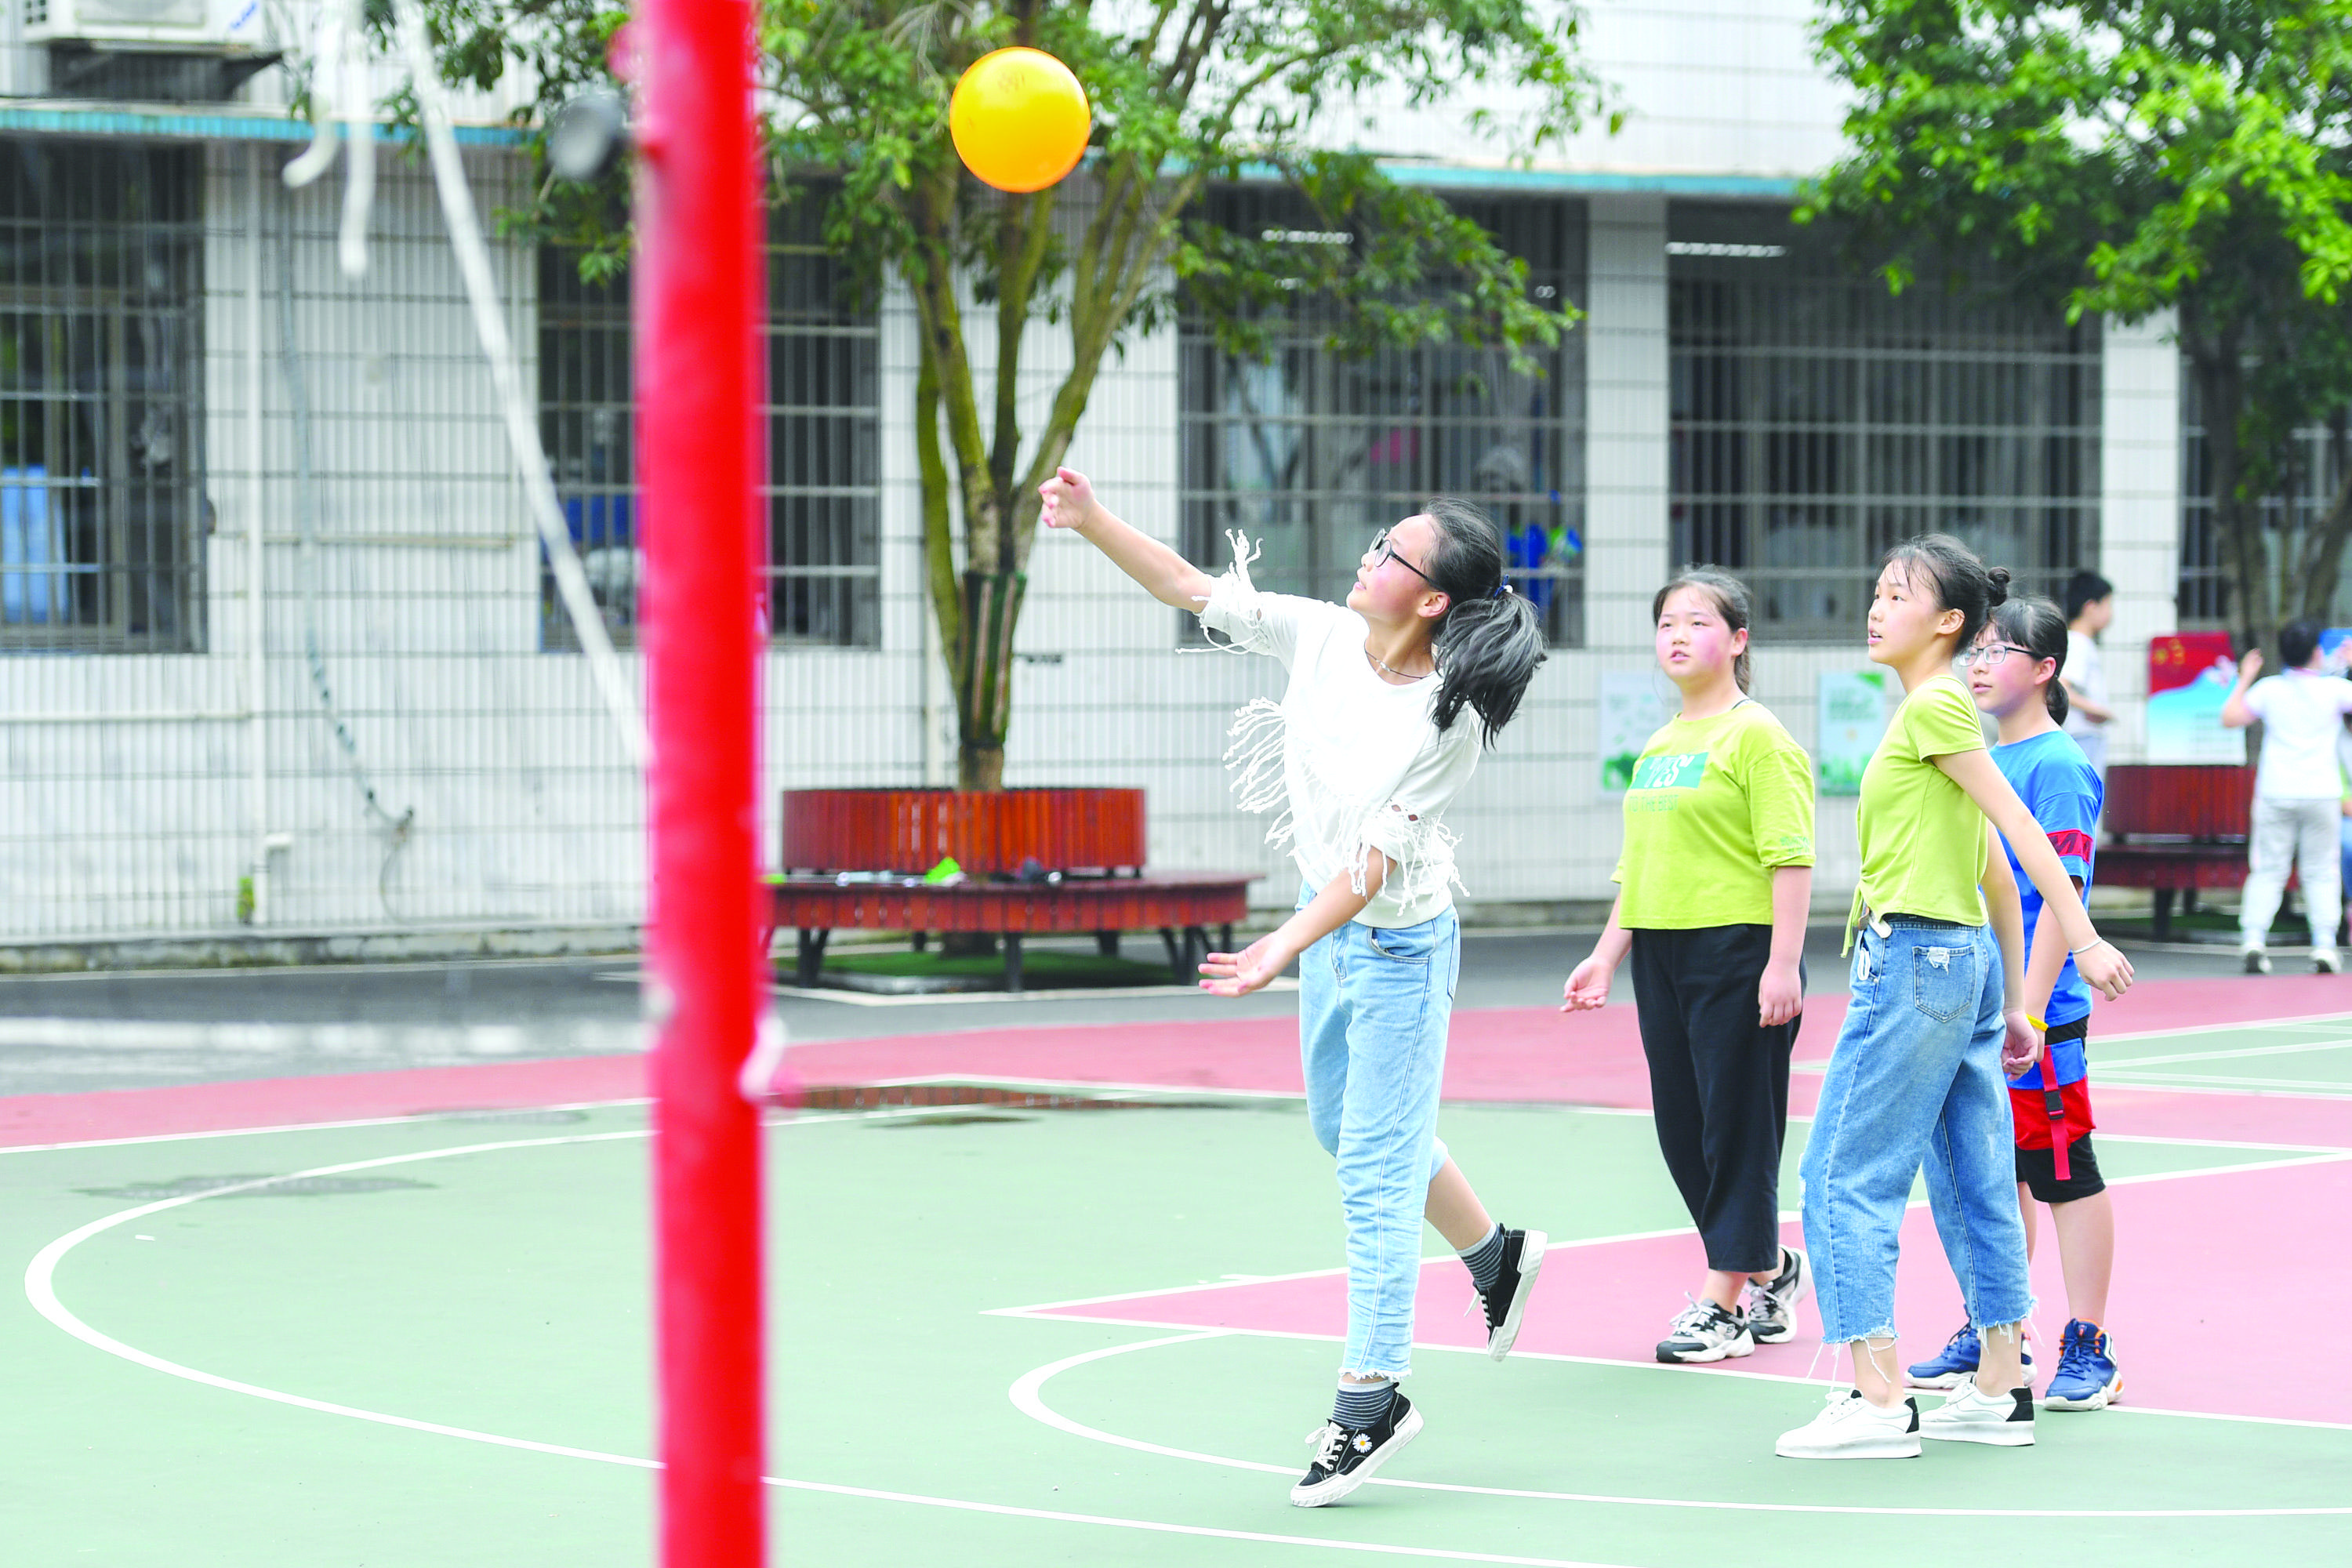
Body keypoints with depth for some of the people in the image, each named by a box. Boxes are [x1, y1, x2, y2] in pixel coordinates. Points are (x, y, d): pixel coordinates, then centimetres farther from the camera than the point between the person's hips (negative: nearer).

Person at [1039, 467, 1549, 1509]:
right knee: (1347, 1133, 23)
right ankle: (1495, 1256, 46)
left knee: (1373, 1170, -3)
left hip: (1398, 947, -8)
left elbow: (1377, 858, -29)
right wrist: (1092, 520, -11)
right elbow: (1190, 590, -1)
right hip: (1326, 924, 8)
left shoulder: (1449, 720, -26)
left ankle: (1371, 1398, 6)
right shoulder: (1324, 638, -9)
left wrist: (1288, 945, -37)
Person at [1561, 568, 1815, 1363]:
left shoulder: (1757, 736, -8)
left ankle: (1725, 1303, 4)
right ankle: (1770, 1270, 27)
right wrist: (1606, 957, 17)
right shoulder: (1659, 745, 16)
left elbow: (1790, 857, -14)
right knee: (1681, 1127, 10)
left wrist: (1783, 964, -20)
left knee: (1737, 1124, -2)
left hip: (1737, 949, -8)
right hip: (1660, 953, 8)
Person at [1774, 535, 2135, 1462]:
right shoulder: (1940, 713, 17)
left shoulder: (1934, 706, -10)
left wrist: (2084, 938, -21)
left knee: (1844, 1175, -6)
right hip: (1965, 959, 10)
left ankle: (1878, 1401, -10)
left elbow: (2018, 825, -16)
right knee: (1974, 1183, 10)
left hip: (1913, 960, -10)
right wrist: (2014, 1000, 21)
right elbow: (1997, 873, 19)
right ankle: (2001, 1392, 14)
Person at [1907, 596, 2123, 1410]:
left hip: (2039, 1013, -8)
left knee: (2066, 1175, -2)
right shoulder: (1981, 761, 14)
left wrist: (2028, 1010, -21)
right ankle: (1990, 1337, 23)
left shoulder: (2058, 766, -11)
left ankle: (2088, 1351, 3)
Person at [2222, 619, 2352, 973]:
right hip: (2321, 795, -1)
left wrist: (2244, 680, 16)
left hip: (2275, 795, 1)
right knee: (2321, 873, 7)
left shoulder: (2269, 689, 0)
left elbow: (2230, 718, 4)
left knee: (2267, 871, 4)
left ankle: (2253, 939, -10)